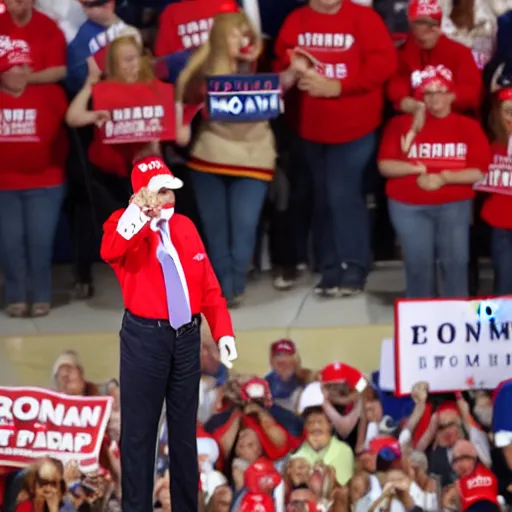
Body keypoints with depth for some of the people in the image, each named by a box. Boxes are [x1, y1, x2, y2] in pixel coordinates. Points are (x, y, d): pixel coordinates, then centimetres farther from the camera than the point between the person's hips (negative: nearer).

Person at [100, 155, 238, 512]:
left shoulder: (185, 226, 10)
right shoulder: (126, 226, -7)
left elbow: (208, 284, 11)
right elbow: (110, 253, -32)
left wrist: (223, 332, 2)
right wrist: (141, 212, -42)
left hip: (187, 336, 5)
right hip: (145, 337, -5)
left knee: (184, 431, 13)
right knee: (139, 431, -1)